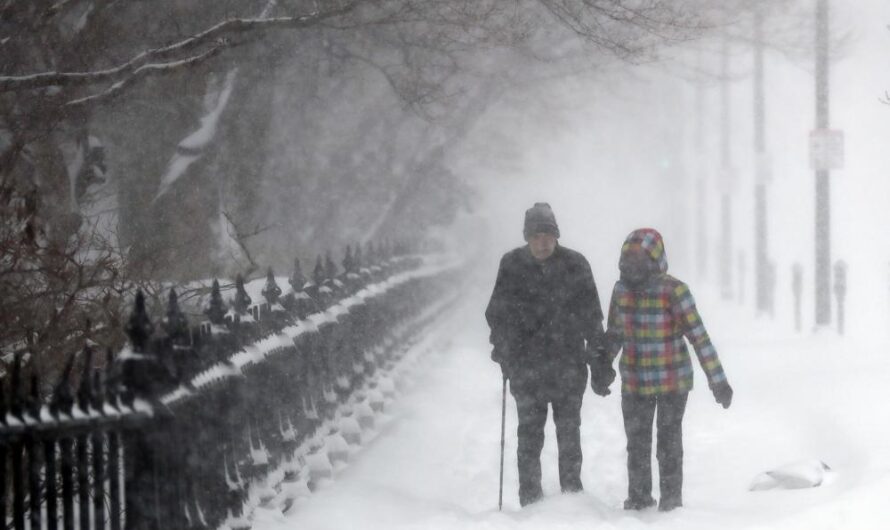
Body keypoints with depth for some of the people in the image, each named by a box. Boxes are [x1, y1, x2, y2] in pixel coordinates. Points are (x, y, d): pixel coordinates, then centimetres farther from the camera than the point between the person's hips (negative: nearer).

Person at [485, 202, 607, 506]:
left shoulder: (575, 265, 1)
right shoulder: (512, 265, 1)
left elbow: (591, 314, 5)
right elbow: (498, 313, 8)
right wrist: (503, 350, 1)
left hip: (568, 364, 0)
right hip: (526, 365, 0)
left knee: (569, 431, 5)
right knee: (530, 433, 2)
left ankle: (572, 490, 13)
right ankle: (530, 498, 6)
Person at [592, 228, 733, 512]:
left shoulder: (674, 291, -18)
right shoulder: (622, 289, -2)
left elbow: (699, 337, -16)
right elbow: (614, 333, 14)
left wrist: (718, 380, -17)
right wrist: (602, 367, 15)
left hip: (673, 382, -4)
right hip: (635, 383, 4)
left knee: (669, 445, 6)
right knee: (637, 445, 12)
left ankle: (671, 499, 21)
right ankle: (638, 498, 28)